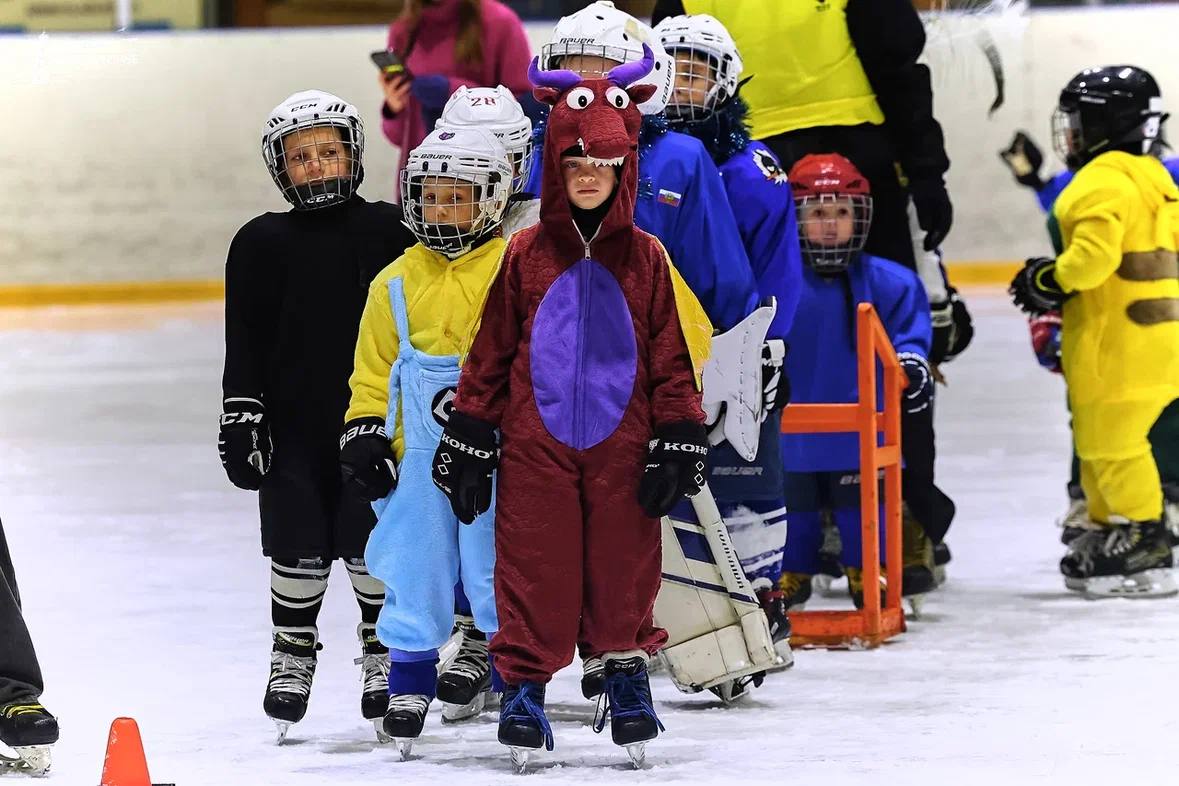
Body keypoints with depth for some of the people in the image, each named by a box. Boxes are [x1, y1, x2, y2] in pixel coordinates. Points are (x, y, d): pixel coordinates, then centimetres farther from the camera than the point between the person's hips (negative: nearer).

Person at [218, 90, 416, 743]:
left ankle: (384, 649, 19)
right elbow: (243, 345, 3)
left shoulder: (388, 232, 1)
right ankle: (292, 653, 20)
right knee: (298, 545, 3)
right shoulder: (262, 245, 1)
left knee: (373, 542, 4)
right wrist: (241, 419, -2)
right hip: (294, 425, 0)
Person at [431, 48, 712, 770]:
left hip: (620, 449, 0)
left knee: (625, 566, 5)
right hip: (535, 446, 0)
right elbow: (488, 356, 5)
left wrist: (677, 447, -1)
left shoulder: (646, 260, 3)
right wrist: (469, 446, 3)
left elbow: (675, 356, 5)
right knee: (534, 568, 0)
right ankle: (524, 684, 7)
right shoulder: (524, 257, 2)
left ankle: (628, 673, 20)